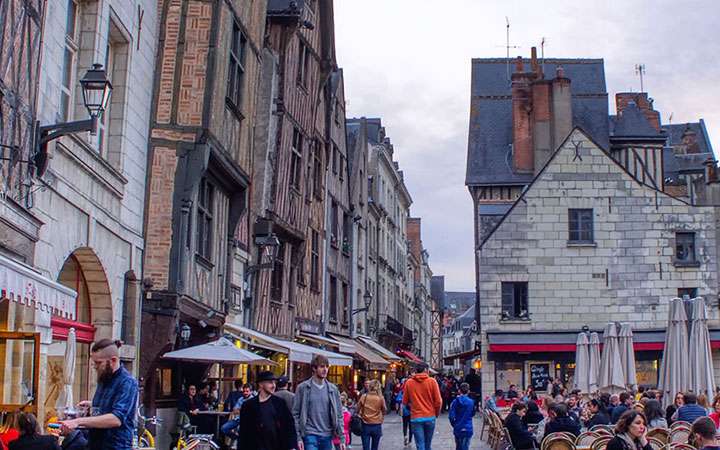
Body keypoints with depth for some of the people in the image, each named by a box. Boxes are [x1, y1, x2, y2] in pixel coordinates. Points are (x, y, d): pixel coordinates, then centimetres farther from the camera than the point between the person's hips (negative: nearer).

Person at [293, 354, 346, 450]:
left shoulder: (333, 389, 7)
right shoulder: (303, 388, -2)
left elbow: (338, 415, 9)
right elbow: (296, 414, -2)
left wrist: (342, 438, 3)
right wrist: (298, 437, -9)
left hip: (327, 437, 4)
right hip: (310, 435, -4)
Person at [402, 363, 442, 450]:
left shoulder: (409, 382, -2)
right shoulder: (432, 381, -5)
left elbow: (405, 402, 6)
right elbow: (438, 401, -6)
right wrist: (437, 413, 13)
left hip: (416, 418, -1)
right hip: (430, 417, 1)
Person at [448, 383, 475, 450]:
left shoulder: (455, 402, -6)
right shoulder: (471, 402, -5)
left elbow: (451, 416, -9)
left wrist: (454, 424, 6)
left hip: (457, 429, 1)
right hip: (468, 429, -1)